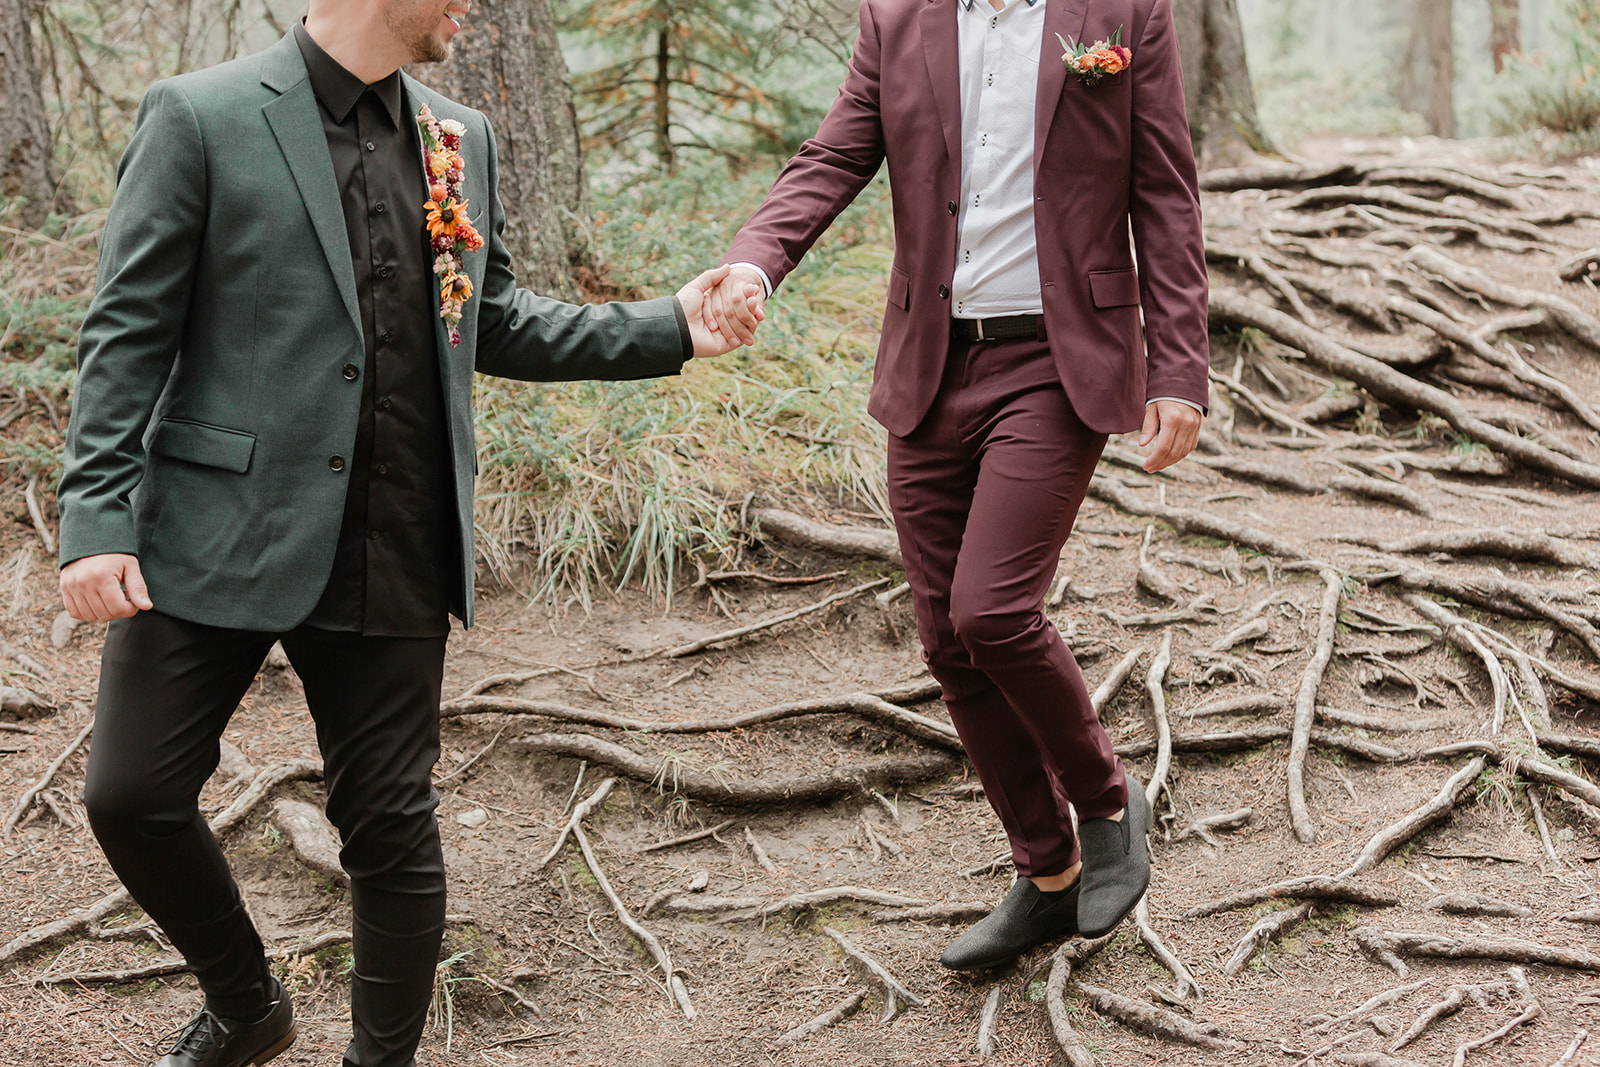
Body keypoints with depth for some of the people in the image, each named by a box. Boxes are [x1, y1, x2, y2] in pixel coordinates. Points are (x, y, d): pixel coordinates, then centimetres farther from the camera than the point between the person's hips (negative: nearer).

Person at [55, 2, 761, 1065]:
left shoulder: (460, 138, 11)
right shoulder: (202, 118, -4)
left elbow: (495, 323, 18)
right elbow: (129, 331, -5)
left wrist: (665, 330, 10)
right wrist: (98, 523, -12)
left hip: (395, 563, 3)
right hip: (219, 538, -3)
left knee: (392, 825, 6)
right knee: (133, 793, 2)